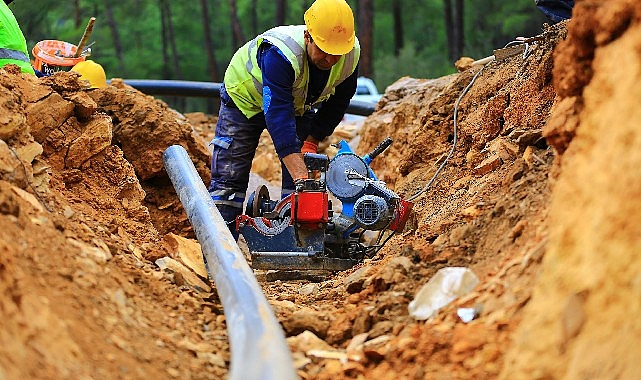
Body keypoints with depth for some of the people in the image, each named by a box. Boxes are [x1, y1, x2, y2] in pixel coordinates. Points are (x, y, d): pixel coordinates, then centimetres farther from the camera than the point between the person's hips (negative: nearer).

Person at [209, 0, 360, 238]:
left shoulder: (351, 54, -26)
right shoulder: (280, 55, -45)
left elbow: (337, 103, -8)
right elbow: (279, 117, -51)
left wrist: (312, 142, -16)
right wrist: (301, 178, -57)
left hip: (298, 104, 5)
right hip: (246, 98, -4)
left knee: (299, 180, -6)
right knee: (229, 179, -8)